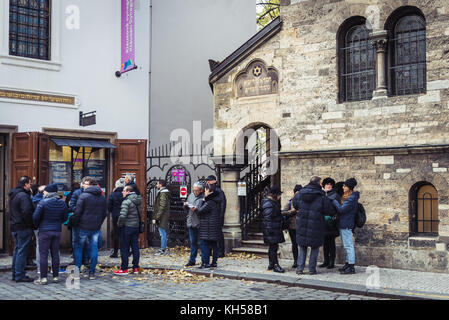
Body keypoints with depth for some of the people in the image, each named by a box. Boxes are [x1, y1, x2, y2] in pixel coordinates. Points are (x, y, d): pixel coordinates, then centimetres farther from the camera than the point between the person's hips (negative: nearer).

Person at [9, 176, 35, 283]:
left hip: (15, 227, 10)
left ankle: (15, 274, 22)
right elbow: (27, 213, -22)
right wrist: (31, 225, -13)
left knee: (17, 251, 15)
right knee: (22, 251, -5)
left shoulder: (13, 195, 16)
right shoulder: (23, 196, -16)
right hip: (23, 228, -10)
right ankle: (20, 275, -2)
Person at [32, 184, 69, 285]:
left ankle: (43, 278, -1)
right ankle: (56, 276, 14)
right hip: (57, 231, 5)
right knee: (55, 254, 11)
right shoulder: (62, 203, 3)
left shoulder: (43, 202, -11)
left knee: (43, 254, 0)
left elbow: (35, 217, -11)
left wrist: (36, 226, 7)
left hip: (45, 231, -5)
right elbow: (65, 217, 9)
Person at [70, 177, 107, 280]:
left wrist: (73, 222, 3)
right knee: (94, 248, 8)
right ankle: (92, 272, 9)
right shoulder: (102, 197, 7)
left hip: (83, 227, -4)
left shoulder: (83, 196, -10)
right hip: (96, 228, 4)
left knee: (78, 248, 8)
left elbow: (77, 212, -11)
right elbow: (105, 213, 13)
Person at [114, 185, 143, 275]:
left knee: (124, 248, 1)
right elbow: (140, 213, 13)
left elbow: (122, 216, -24)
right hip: (136, 226, 7)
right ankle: (135, 267, 15)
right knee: (135, 247, 11)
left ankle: (124, 269, 3)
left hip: (127, 227, -7)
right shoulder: (138, 200, 8)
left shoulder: (127, 201, -16)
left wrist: (119, 224, -8)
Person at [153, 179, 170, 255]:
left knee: (163, 234, -6)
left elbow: (162, 207, -21)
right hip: (163, 218, 10)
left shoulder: (163, 193, -15)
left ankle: (162, 250, -3)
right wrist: (156, 217, 20)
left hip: (162, 218, -10)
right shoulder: (163, 192, 17)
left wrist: (157, 218, -20)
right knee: (163, 234, 13)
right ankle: (163, 249, 18)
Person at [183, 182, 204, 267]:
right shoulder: (191, 196, 13)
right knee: (193, 242, 13)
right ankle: (192, 260, 20)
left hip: (200, 224, -6)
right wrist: (185, 205, 1)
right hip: (191, 223, 6)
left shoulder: (204, 198, -10)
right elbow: (186, 208, 22)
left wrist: (196, 209, -26)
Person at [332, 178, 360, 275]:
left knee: (348, 245, -8)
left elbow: (341, 209, -20)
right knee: (347, 246, 15)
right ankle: (348, 264, 23)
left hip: (346, 225, -10)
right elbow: (341, 208, 18)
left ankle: (351, 267, -6)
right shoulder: (347, 197, 15)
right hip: (344, 224, 10)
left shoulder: (351, 198, -17)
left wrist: (333, 200, -12)